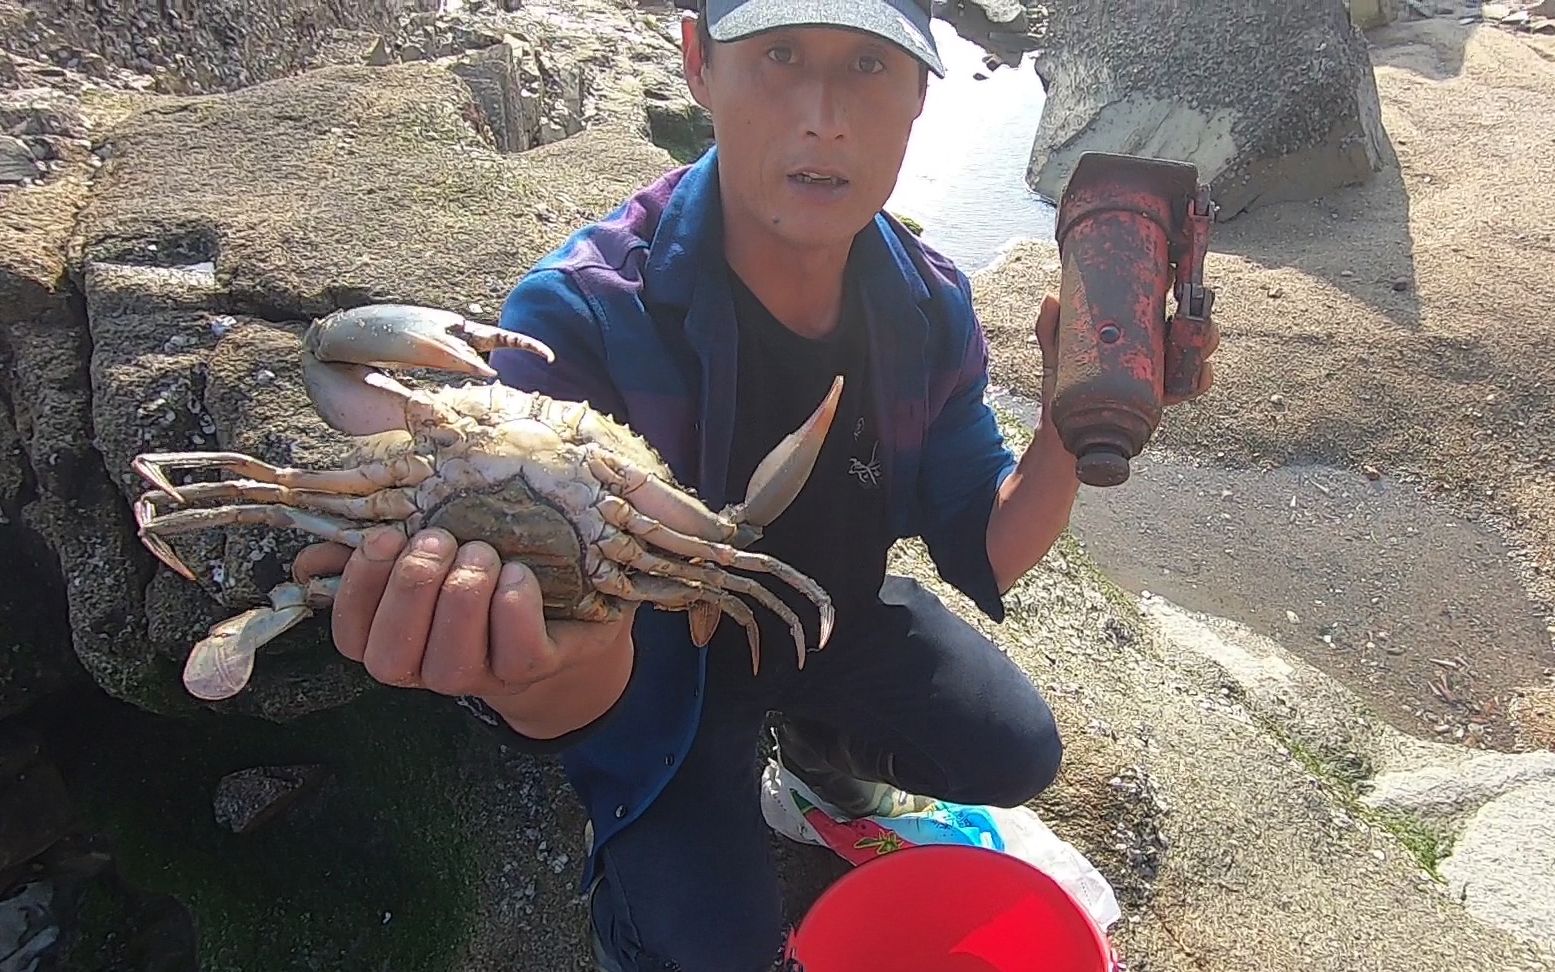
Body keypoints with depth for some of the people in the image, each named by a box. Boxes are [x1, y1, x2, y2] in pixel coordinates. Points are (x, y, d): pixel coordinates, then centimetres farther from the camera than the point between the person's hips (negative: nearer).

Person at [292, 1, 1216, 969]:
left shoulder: (928, 303, -17)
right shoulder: (578, 317, -34)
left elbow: (982, 553, -10)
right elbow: (570, 709, -35)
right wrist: (553, 674, -61)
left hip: (834, 611, 5)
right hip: (665, 650, -4)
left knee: (1018, 757, 5)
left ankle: (816, 740, 32)